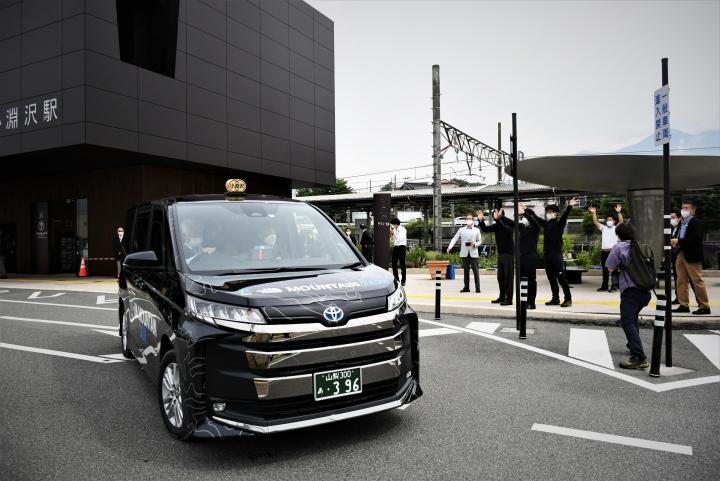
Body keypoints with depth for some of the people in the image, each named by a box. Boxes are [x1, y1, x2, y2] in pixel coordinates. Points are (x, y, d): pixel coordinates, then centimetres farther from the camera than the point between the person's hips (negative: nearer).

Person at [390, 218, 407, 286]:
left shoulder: (402, 229, -9)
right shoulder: (394, 230, 11)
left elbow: (399, 239, -20)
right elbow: (392, 239, 18)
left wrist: (393, 232, -15)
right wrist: (390, 233, 4)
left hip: (401, 247, -7)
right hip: (395, 247, 7)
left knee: (402, 264, -3)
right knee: (394, 263, 6)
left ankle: (403, 281, 3)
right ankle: (396, 280, 16)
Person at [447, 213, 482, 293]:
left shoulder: (476, 230, 9)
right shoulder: (461, 230, 10)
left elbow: (480, 241, 10)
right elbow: (455, 239, 2)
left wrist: (475, 244, -12)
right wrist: (450, 247, -14)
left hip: (473, 253, -1)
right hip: (464, 253, 1)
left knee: (475, 270, -4)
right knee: (466, 270, 5)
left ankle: (477, 288, -1)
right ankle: (466, 287, 12)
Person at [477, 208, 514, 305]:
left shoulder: (508, 224, -13)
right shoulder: (497, 225, 8)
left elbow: (507, 229, -34)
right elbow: (485, 229, 10)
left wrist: (497, 219, -44)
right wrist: (481, 221, -7)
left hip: (508, 254, -7)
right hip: (500, 254, 8)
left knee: (508, 277, -4)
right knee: (500, 277, 12)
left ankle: (509, 299, 0)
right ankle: (502, 297, 22)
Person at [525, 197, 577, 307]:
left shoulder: (559, 224, -2)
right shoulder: (545, 223, 12)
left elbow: (565, 215, -20)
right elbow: (534, 215, 20)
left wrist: (570, 207, -37)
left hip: (557, 254, -6)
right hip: (546, 254, 6)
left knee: (561, 278, -5)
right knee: (551, 278, 10)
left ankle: (568, 299, 2)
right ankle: (555, 298, 17)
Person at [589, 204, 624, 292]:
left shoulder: (616, 228, 7)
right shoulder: (603, 228, 16)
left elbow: (621, 222, -10)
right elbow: (595, 222, 6)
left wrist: (619, 212, -24)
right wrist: (594, 213, -8)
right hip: (604, 252, 4)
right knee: (605, 270, 11)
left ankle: (614, 286, -1)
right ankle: (604, 286, 17)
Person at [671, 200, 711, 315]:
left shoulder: (696, 222, -10)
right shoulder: (682, 223, 15)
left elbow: (695, 239, -21)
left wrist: (679, 241, -21)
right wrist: (675, 242, 0)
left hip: (692, 256, -8)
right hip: (681, 254, 8)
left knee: (697, 281, -2)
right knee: (681, 281, 9)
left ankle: (704, 306, 6)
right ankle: (684, 305, 15)